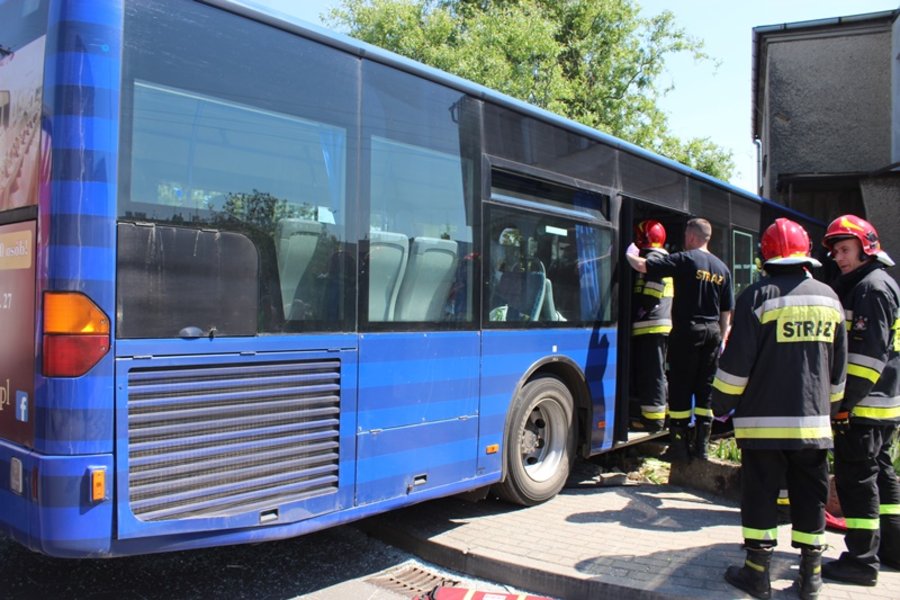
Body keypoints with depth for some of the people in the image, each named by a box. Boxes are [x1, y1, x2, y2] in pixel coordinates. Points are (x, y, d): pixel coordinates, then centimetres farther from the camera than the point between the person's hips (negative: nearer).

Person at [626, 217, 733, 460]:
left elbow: (642, 265, -13)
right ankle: (701, 446, 16)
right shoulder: (722, 268, 11)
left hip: (687, 330, -6)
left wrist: (628, 255, 7)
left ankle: (679, 446, 4)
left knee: (680, 389, 0)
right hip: (712, 331, 6)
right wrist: (721, 338, 20)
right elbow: (726, 312, 13)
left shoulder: (684, 259, -8)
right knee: (705, 390, 11)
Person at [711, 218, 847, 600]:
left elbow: (737, 363, -12)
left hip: (764, 420, -5)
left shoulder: (758, 296, -10)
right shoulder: (828, 297, 7)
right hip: (813, 421, 5)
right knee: (810, 497, 13)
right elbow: (838, 366, 14)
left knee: (760, 496, 4)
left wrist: (721, 405, 0)